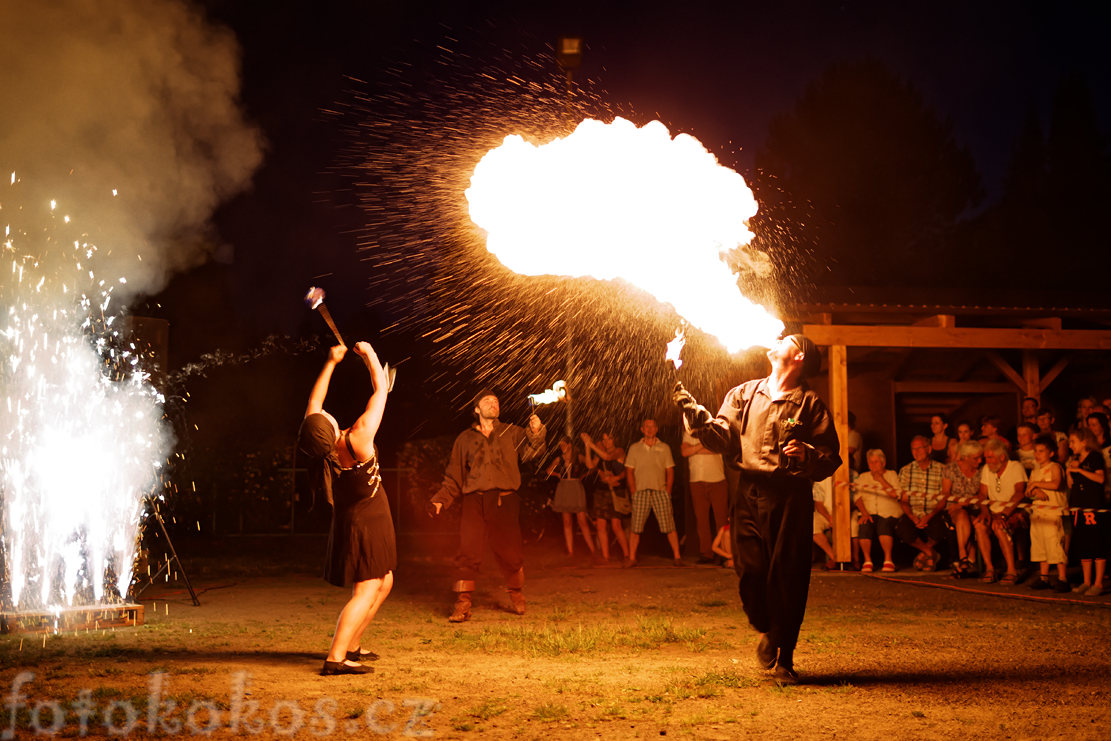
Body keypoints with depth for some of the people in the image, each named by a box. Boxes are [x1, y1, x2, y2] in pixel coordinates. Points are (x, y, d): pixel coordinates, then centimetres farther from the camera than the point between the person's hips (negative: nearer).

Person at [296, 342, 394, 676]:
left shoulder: (318, 452, -10)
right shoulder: (356, 440, -27)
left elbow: (313, 403, 8)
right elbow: (381, 389, -19)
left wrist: (331, 363, 14)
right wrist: (369, 354, -5)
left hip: (349, 521, 8)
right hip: (368, 523, -8)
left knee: (383, 584, 21)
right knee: (365, 591, -9)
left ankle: (352, 646, 24)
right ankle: (335, 658, -20)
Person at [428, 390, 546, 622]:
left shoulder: (512, 433, 14)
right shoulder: (465, 439, 17)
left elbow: (529, 452, -3)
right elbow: (453, 477, 19)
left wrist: (536, 433, -22)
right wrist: (440, 500, 8)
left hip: (505, 501, -1)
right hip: (474, 500, 1)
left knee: (510, 553, 1)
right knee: (468, 553, -7)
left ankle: (517, 597, 22)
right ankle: (462, 604, -1)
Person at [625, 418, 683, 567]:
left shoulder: (664, 447, 11)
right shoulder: (634, 448, 11)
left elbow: (670, 470, 9)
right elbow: (629, 471, 9)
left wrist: (667, 491, -1)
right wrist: (634, 491, -1)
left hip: (660, 490, 0)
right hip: (641, 491, 0)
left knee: (669, 525, -5)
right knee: (636, 526, -4)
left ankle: (677, 557, -2)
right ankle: (632, 558, 0)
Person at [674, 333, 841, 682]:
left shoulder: (811, 404, 5)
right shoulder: (743, 394, 15)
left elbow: (831, 460, 0)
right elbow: (721, 438, 4)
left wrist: (807, 454, -19)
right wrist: (695, 413, -10)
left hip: (792, 498, -2)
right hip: (749, 493, 2)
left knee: (788, 576, -3)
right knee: (750, 571, -3)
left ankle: (785, 656, 11)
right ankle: (767, 630, 27)